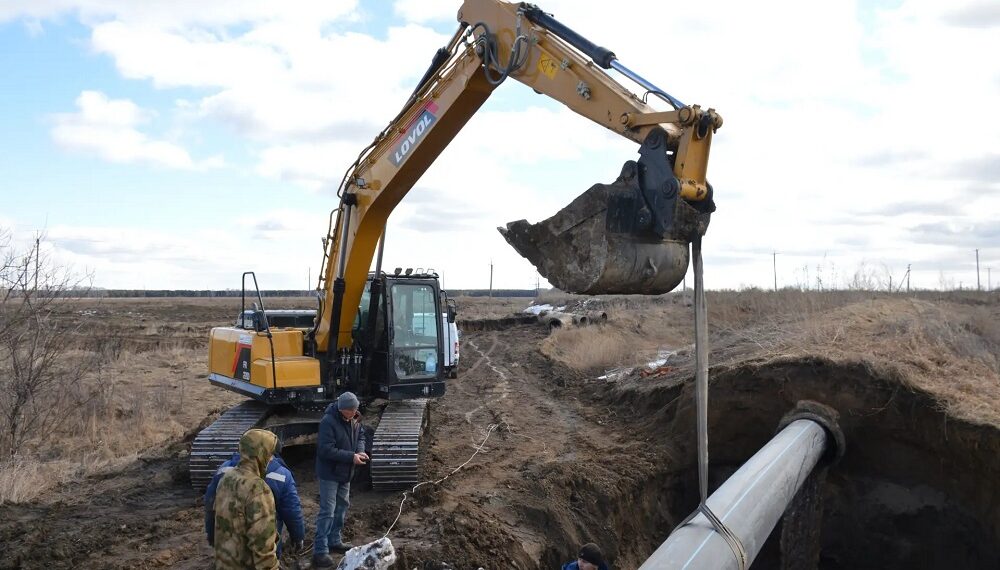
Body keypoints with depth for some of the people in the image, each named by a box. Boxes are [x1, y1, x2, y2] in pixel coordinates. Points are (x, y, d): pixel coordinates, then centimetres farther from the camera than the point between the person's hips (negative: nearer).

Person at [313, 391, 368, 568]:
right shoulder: (328, 421, -26)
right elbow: (326, 450, -28)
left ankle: (334, 541, 34)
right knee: (327, 511, -8)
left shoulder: (354, 419, -2)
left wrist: (360, 451, -9)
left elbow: (360, 436, 13)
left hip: (345, 472, 8)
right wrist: (351, 457, -28)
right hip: (329, 473, -8)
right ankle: (320, 551, -3)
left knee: (342, 506, 19)